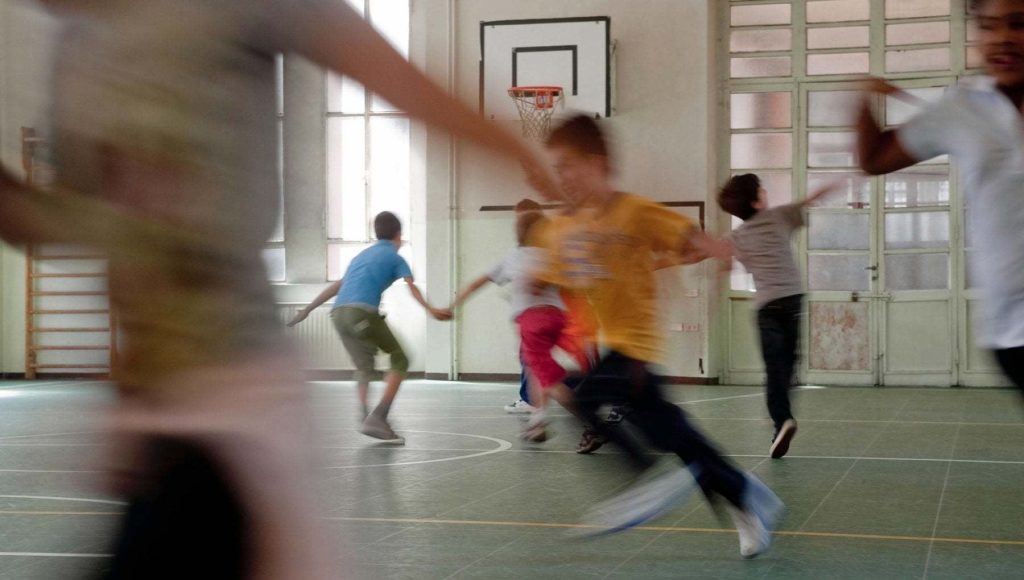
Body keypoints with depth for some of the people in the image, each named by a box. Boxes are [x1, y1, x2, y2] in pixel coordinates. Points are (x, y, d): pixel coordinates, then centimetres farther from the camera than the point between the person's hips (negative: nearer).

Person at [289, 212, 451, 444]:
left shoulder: (362, 256, 31)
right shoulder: (395, 258, 12)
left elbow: (337, 286, 33)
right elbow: (412, 288, -6)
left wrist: (308, 309, 38)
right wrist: (430, 310, -20)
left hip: (339, 313, 7)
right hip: (363, 312, -7)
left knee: (364, 368, 19)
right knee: (399, 360, 3)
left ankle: (367, 419, 3)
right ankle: (378, 417, -11)